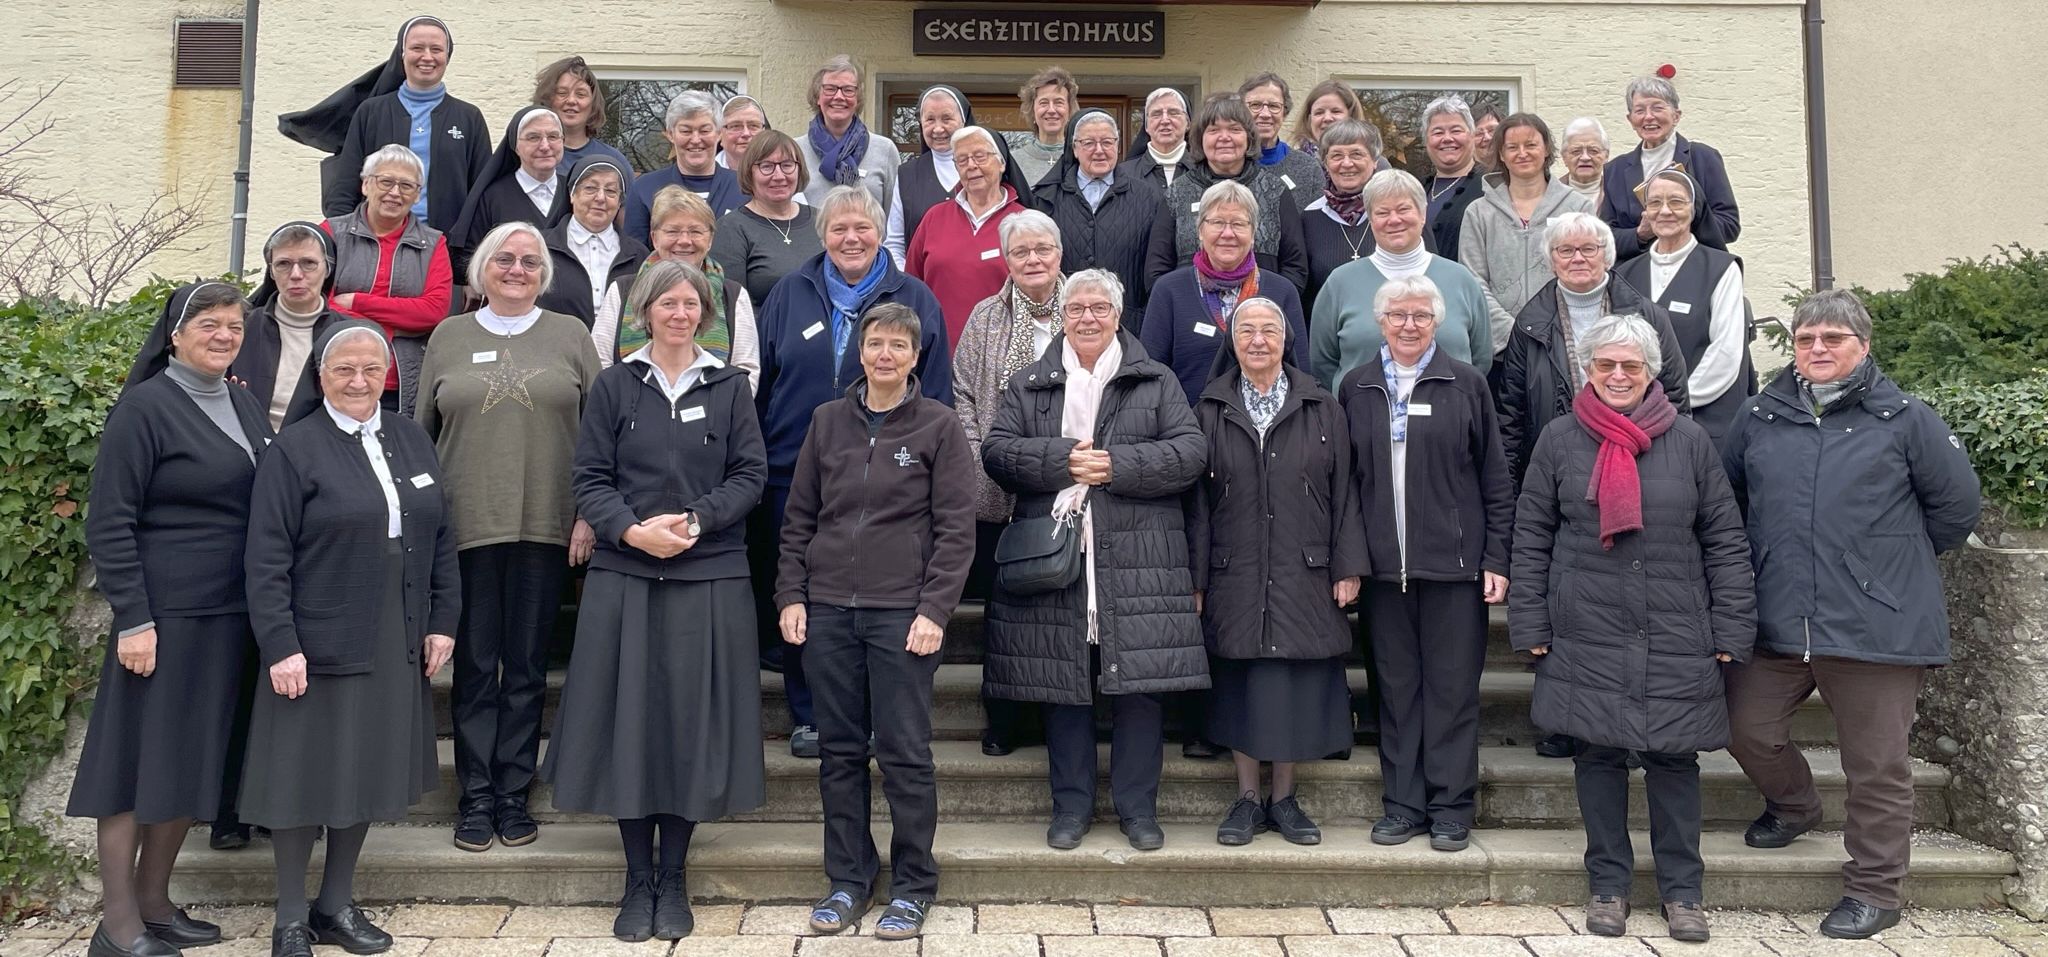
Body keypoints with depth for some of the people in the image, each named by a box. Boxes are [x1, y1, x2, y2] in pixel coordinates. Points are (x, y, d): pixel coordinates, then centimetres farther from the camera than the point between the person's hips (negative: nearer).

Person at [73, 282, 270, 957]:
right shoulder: (144, 407, -8)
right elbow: (108, 523, -11)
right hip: (165, 616, -7)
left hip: (230, 618, 7)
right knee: (139, 762, 1)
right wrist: (132, 619, -16)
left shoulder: (246, 408, 12)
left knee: (193, 763, 12)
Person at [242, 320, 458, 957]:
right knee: (306, 776, 5)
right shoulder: (295, 448, -7)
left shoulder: (412, 441, 8)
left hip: (396, 647, 5)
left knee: (367, 772, 13)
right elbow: (267, 559, -10)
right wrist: (280, 646, -15)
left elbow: (441, 539, 11)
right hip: (317, 645, -5)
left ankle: (337, 904, 28)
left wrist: (443, 620, 5)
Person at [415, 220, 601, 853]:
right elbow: (421, 434, 13)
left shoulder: (570, 336, 8)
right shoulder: (449, 337, 11)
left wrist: (590, 514, -3)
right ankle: (476, 797, 14)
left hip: (545, 528, 0)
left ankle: (513, 795, 15)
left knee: (527, 668, 6)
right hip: (468, 527, 1)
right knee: (475, 667, 4)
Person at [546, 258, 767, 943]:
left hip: (709, 577, 0)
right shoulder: (615, 385, 7)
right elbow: (590, 479, 2)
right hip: (625, 575, 0)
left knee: (692, 720, 3)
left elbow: (750, 474, 2)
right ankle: (638, 881, 14)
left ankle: (672, 880, 16)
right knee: (630, 717, 1)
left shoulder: (729, 387, 8)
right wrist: (632, 530, -14)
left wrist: (696, 520, -13)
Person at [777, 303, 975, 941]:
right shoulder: (827, 422, 10)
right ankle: (848, 880, 21)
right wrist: (791, 595, 4)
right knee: (840, 751, 9)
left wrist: (934, 610, -10)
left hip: (902, 612, -3)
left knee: (905, 753, 0)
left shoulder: (939, 426, 0)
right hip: (828, 609, 3)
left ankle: (913, 888, 14)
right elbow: (799, 518, 13)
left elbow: (956, 528, -3)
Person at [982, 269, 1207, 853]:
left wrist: (1115, 466, -12)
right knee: (1063, 683, 5)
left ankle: (1138, 806, 14)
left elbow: (1190, 453, -2)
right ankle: (1071, 805, 18)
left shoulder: (1157, 382, 10)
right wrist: (1062, 459, -13)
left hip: (1137, 563, -1)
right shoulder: (1028, 385, 13)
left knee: (1138, 685, 1)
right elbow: (995, 452, 1)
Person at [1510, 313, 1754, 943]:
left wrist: (1731, 630, 1)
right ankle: (1607, 885, 20)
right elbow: (1530, 538, 5)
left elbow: (1725, 540, 6)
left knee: (1674, 758, 5)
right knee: (1599, 757, 6)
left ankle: (1681, 891, 19)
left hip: (1676, 639, 0)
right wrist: (1530, 626, 0)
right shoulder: (1559, 440, 4)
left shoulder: (1689, 440, 4)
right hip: (1587, 638, 0)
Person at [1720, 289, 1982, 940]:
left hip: (1877, 628, -3)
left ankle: (1873, 889, 20)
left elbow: (1957, 503, 6)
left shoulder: (1905, 419, -1)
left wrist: (1898, 556, 11)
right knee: (1747, 729, 10)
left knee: (1877, 766, 5)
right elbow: (1725, 501, 21)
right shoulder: (1759, 420, 8)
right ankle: (1792, 805, 41)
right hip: (1775, 625, 4)